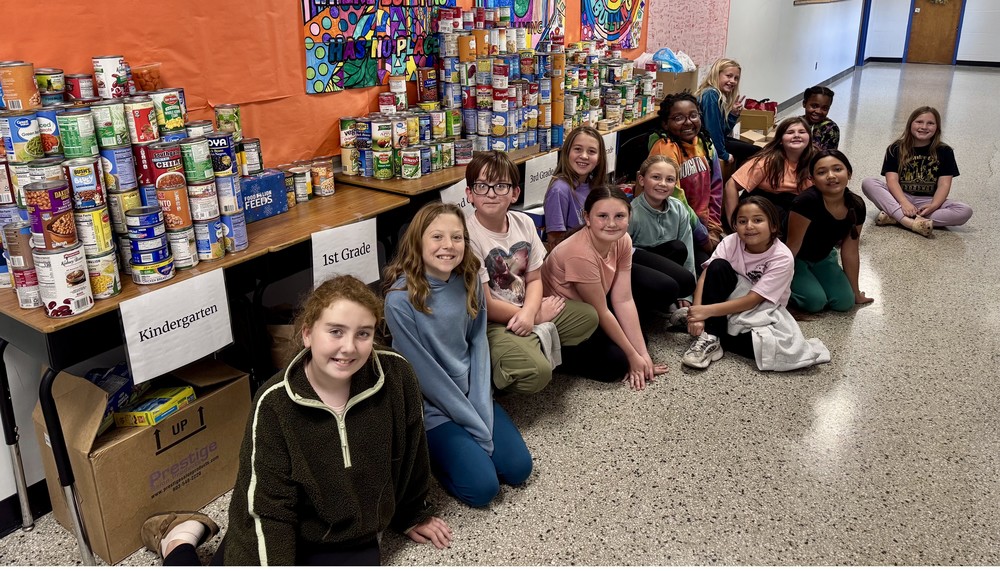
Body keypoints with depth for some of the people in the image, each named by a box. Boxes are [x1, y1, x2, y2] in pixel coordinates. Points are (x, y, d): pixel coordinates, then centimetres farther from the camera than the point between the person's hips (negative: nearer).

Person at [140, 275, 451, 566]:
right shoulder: (275, 404, -19)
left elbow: (409, 452, 2)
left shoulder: (396, 375, -15)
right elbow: (269, 510, -16)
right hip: (278, 537, -2)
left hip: (349, 542, 2)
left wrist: (412, 515, 15)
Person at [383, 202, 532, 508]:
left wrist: (482, 410, -10)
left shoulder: (469, 281, -6)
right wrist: (475, 425, -15)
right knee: (483, 487, -11)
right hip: (432, 406, -5)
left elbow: (478, 342, 0)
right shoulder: (401, 298, -23)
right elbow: (424, 371, -19)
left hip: (473, 396, 5)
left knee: (518, 468, 1)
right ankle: (428, 449, 13)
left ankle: (465, 444, 24)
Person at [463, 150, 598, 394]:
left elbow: (534, 279, 5)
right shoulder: (469, 236, -21)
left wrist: (528, 312, -17)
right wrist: (537, 316, -10)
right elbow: (485, 305, -18)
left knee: (588, 315, 6)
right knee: (536, 373, -28)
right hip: (491, 322, -7)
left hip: (525, 312, 8)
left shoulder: (524, 222, 0)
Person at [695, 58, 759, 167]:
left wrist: (734, 114, -5)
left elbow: (724, 131, 10)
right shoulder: (711, 95, -19)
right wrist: (724, 155, -16)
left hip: (717, 139, 10)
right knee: (756, 151, -1)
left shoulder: (722, 96, 10)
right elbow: (712, 129, -23)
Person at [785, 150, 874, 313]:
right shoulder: (807, 202, -33)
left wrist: (855, 292, 7)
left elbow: (850, 252, -1)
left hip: (822, 258, 6)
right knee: (815, 301, -24)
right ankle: (792, 286, 7)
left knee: (845, 301, -7)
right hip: (794, 259, -6)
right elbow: (792, 246, -24)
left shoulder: (856, 206, -14)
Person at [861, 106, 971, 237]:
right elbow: (892, 180, -11)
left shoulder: (944, 152, 3)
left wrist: (933, 206, -24)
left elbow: (944, 184, -4)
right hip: (899, 197, -1)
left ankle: (894, 217, -36)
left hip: (927, 201, 1)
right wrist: (904, 203, -29)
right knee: (868, 183, -26)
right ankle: (911, 223, -44)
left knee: (965, 211, -26)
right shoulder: (896, 149, 1)